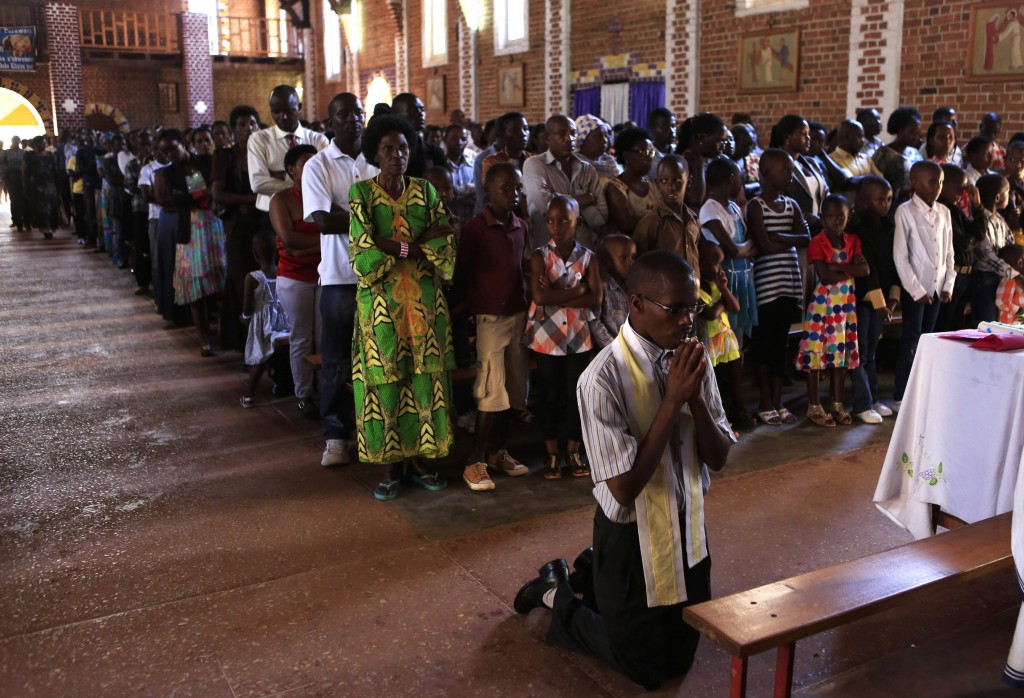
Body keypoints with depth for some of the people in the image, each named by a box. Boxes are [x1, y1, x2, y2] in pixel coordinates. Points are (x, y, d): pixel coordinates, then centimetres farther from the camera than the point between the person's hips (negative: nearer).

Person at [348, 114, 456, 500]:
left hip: (425, 300, 3)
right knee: (385, 381, 0)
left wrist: (392, 246, -14)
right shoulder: (361, 193, -2)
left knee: (425, 378, 4)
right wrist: (418, 243, -13)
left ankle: (418, 456, 17)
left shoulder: (425, 191, 6)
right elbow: (364, 252, -14)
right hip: (380, 301, -2)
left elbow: (445, 245, -5)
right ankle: (390, 464, 13)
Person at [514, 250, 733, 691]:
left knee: (680, 657, 22)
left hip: (687, 526, 6)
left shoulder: (690, 359, -6)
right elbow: (625, 488, -27)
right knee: (647, 670, 12)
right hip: (633, 537, -6)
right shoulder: (605, 379, -27)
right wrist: (673, 400, -29)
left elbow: (718, 458, -3)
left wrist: (695, 396, -21)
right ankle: (558, 596, 30)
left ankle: (593, 577, 37)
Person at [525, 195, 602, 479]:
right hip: (546, 336, -1)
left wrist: (556, 296, -17)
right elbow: (539, 296, -19)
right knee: (550, 395, 9)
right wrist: (577, 290, -17)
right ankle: (552, 453, 21)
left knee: (576, 394, 9)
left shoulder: (588, 257, -1)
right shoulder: (540, 256, -5)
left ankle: (573, 451, 23)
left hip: (579, 336, 1)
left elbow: (595, 299, -11)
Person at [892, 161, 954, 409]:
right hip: (914, 287, -5)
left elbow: (949, 252, 12)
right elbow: (900, 255, -12)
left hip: (937, 286, 5)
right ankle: (900, 397, 2)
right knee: (911, 339, -4)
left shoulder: (943, 212, 7)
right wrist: (916, 290, -13)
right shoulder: (905, 211, -9)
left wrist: (948, 284, 3)